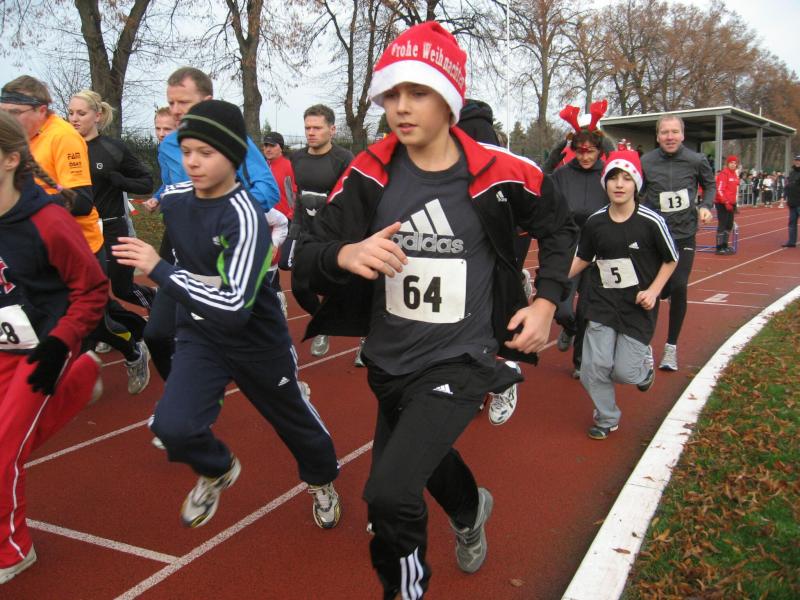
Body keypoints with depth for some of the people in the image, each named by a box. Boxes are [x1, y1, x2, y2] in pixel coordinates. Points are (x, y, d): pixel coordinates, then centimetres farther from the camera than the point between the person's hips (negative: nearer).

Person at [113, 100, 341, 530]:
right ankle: (216, 471, 19)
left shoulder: (245, 217, -27)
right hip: (199, 335, 4)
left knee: (294, 419, 16)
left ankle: (322, 481, 49)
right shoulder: (172, 200, -7)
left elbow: (235, 308, -36)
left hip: (257, 342, -4)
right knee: (173, 426, -17)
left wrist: (159, 270, -32)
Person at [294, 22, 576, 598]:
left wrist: (546, 301, -6)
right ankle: (472, 510, 66)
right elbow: (307, 255, -12)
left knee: (389, 493, -19)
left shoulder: (498, 173, -14)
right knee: (425, 452, 30)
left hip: (460, 360, -4)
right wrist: (345, 255, -33)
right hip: (389, 359, 5)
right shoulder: (369, 173, -9)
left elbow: (559, 228, 4)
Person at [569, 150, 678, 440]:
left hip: (638, 306, -2)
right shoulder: (595, 222, -2)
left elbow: (671, 259, 1)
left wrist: (653, 291, -10)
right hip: (603, 304, 3)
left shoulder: (650, 221, -11)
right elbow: (583, 258, 12)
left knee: (624, 372, -5)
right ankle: (607, 419, 22)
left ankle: (644, 362, 34)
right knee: (593, 368, -5)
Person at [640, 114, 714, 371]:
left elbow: (710, 185, 13)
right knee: (661, 290, 1)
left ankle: (671, 346, 13)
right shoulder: (645, 162, -7)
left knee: (679, 288, -5)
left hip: (684, 234, 0)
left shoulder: (696, 160, -4)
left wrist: (705, 206, -4)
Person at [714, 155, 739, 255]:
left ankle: (725, 245, 22)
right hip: (722, 204, -9)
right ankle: (719, 248, -3)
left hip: (731, 203, 9)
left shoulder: (735, 175, 13)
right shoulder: (723, 174, -13)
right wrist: (726, 203, -22)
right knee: (722, 225, -7)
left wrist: (734, 203, 18)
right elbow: (719, 190, -19)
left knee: (729, 225, 13)